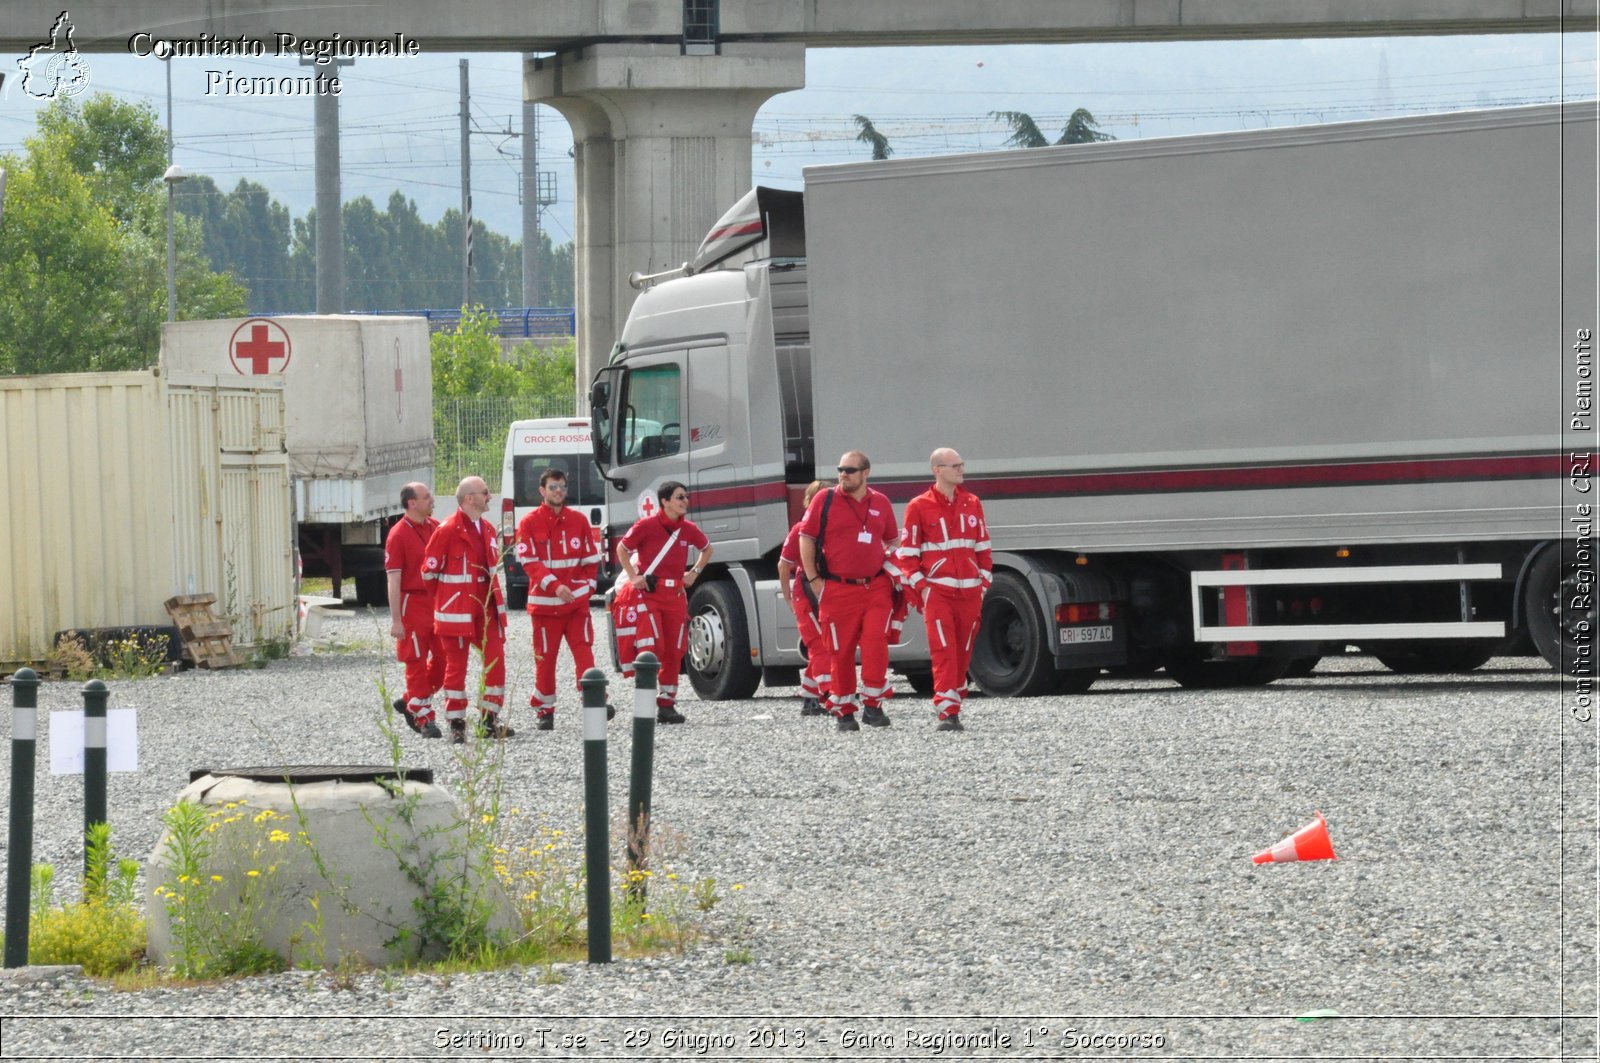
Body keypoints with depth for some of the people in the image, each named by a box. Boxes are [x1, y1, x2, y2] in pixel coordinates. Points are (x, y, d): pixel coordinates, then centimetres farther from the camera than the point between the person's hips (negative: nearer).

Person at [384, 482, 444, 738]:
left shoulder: (436, 527, 8)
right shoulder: (398, 535, -11)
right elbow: (393, 580, -13)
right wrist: (396, 620, -16)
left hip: (438, 602, 6)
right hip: (413, 604, -6)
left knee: (443, 660, 8)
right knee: (416, 664, 1)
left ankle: (410, 703, 25)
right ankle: (424, 719, 8)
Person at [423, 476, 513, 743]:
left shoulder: (487, 530, 10)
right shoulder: (448, 530, -13)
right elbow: (429, 571, -8)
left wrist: (492, 596, 14)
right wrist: (450, 594, 3)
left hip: (485, 608, 6)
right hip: (457, 610, -6)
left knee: (495, 661, 2)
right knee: (456, 666, 2)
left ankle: (489, 719, 11)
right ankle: (456, 725, 10)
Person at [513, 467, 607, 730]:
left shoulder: (579, 521, 7)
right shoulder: (529, 524, -3)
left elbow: (591, 558, 13)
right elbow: (529, 562, -11)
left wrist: (587, 588, 3)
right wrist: (554, 586, -23)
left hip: (577, 600, 2)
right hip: (544, 601, -2)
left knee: (584, 651, -8)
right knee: (545, 657, 5)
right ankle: (544, 711, 15)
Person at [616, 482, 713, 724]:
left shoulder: (688, 529, 6)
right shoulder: (646, 526, -8)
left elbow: (707, 549, 25)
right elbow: (622, 549, 4)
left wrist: (694, 573, 13)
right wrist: (633, 577, -4)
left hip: (676, 595, 5)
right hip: (648, 593, -5)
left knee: (674, 652, 4)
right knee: (654, 647, -15)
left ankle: (667, 704, 12)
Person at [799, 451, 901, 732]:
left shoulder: (880, 503, 9)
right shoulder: (825, 500, 0)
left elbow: (892, 540, 22)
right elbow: (806, 538, 3)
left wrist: (892, 571, 8)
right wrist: (813, 579, -2)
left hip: (876, 588, 1)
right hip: (838, 590, -1)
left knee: (876, 644, -12)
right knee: (841, 652, 3)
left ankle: (872, 705, -3)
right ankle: (843, 712, 13)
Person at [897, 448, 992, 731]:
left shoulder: (972, 504, 12)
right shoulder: (919, 507, -1)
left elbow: (982, 546, 19)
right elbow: (907, 552, 1)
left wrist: (985, 581, 11)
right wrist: (920, 586, -7)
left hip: (970, 591, 5)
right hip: (937, 589, -4)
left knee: (964, 652, 7)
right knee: (943, 651, -14)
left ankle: (955, 704, 18)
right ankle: (948, 713, -19)